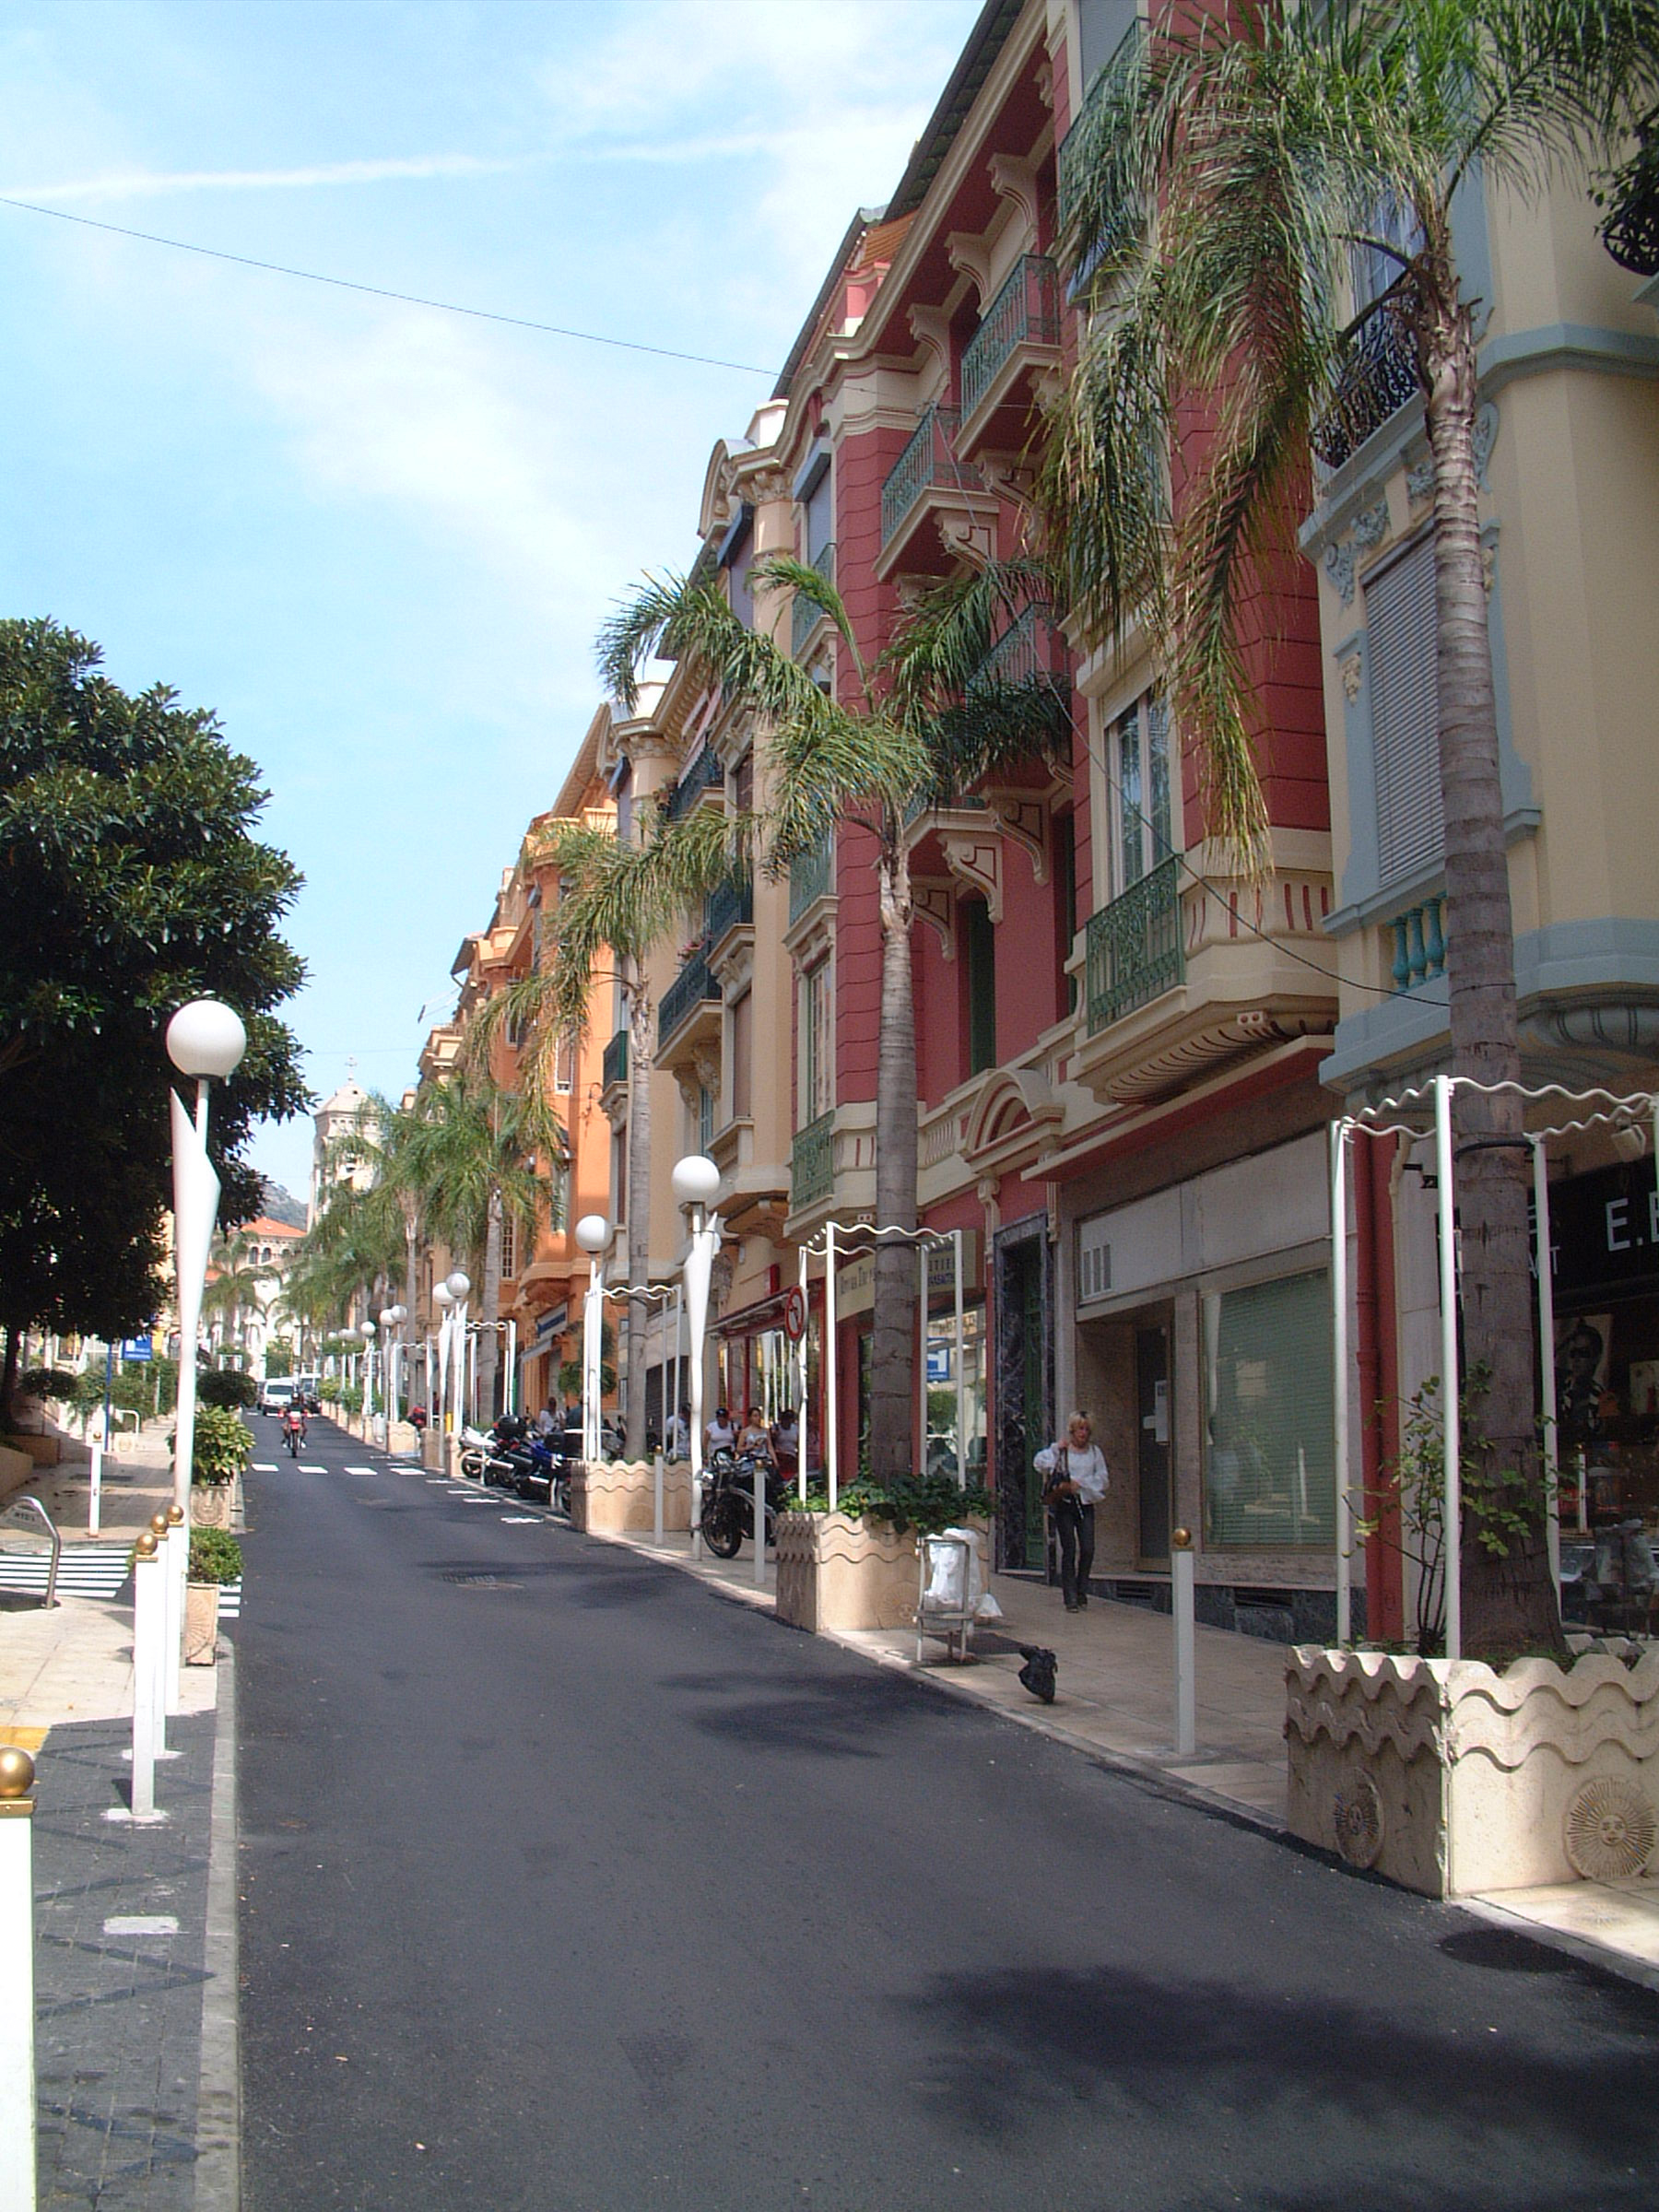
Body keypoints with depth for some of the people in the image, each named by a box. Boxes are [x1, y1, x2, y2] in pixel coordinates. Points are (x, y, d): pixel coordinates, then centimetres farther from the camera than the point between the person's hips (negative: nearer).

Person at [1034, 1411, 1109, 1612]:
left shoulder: (1095, 1452, 11)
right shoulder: (1060, 1450, 4)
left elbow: (1103, 1478, 5)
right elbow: (1039, 1463, -9)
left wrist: (1080, 1483, -7)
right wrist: (1057, 1449, -15)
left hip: (1085, 1503, 2)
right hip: (1064, 1504, -2)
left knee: (1088, 1549, -6)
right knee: (1069, 1549, -5)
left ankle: (1081, 1590, 15)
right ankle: (1070, 1598, 0)